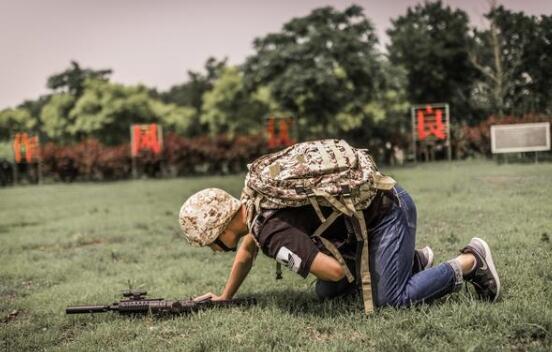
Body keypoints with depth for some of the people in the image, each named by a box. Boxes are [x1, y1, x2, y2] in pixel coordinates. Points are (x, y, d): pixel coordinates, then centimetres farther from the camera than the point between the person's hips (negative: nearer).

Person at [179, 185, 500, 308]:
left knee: (390, 299, -12)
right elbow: (246, 253, 22)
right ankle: (413, 262, 19)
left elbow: (335, 270, -32)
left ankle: (471, 260, 3)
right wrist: (224, 298, 26)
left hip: (389, 210, -9)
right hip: (374, 202, 9)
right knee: (327, 293, 11)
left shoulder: (271, 234, -28)